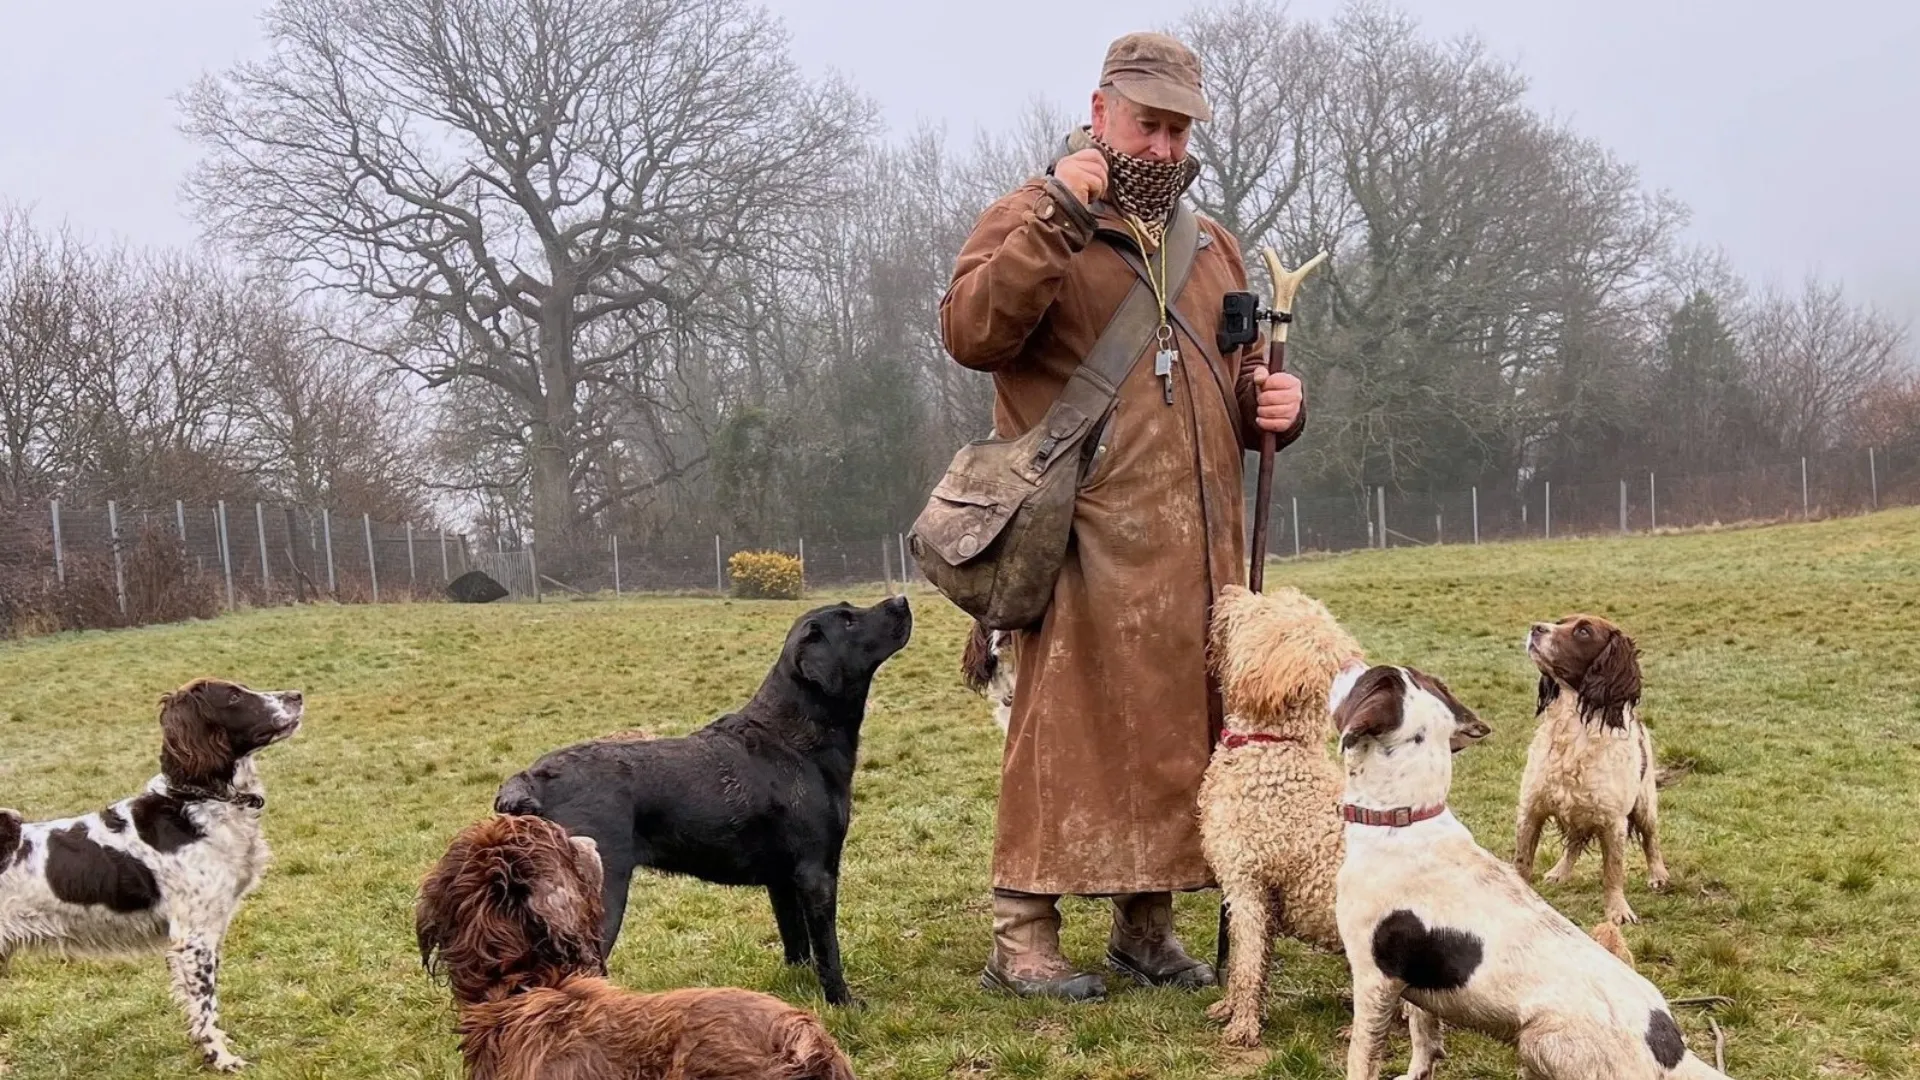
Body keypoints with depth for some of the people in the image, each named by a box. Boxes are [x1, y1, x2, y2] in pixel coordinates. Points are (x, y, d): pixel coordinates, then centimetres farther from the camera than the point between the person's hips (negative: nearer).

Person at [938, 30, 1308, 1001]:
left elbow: (1240, 378, 28)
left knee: (1179, 729, 8)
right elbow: (970, 335, -15)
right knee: (1066, 728, -7)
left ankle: (1146, 926, 19)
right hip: (1088, 536, -6)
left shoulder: (1210, 246, 21)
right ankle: (1023, 936, -1)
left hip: (1199, 541, 6)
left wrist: (1272, 404, 5)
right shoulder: (1030, 219, 2)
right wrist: (1053, 220, -20)